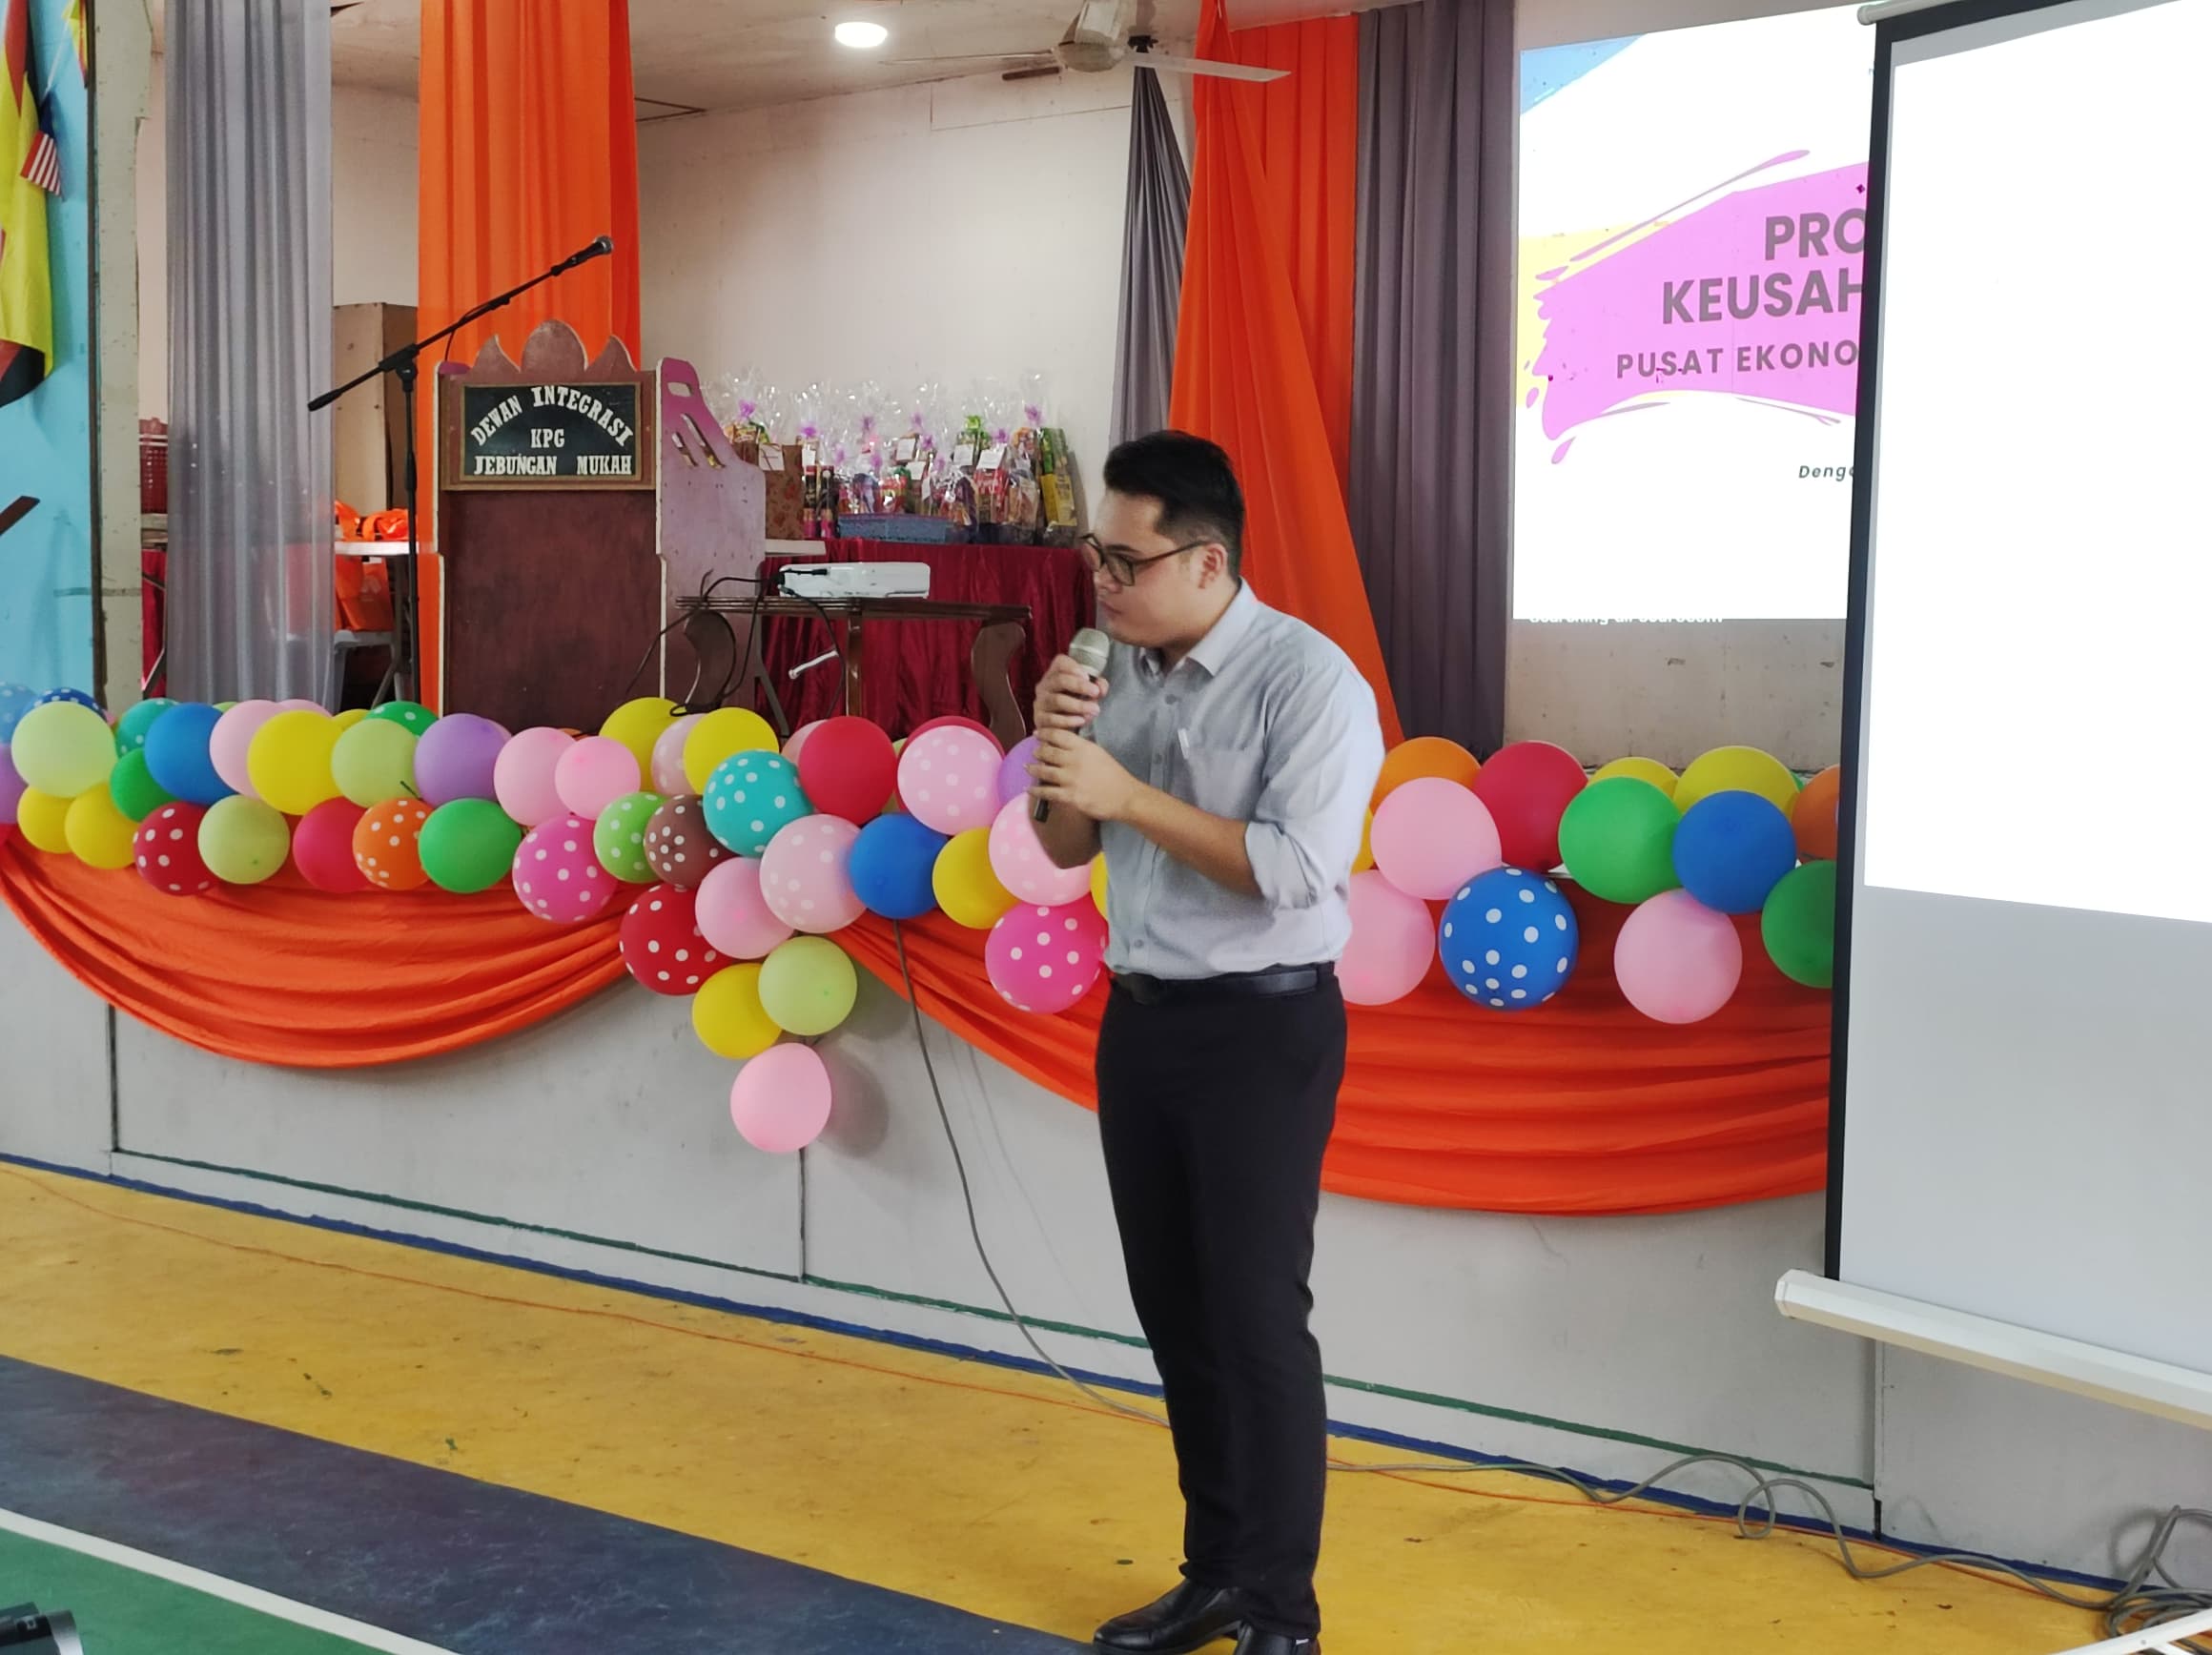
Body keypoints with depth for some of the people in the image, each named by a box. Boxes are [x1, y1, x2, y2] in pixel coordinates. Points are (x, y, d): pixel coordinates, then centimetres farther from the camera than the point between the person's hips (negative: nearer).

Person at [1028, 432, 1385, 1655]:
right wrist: (1055, 746, -7)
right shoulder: (1120, 672, 6)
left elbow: (1294, 872, -24)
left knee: (1256, 1318, -2)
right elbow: (1065, 849, 12)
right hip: (1140, 1020, 7)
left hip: (1261, 1029, -7)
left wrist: (1129, 794, -22)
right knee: (1174, 1311, 14)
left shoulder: (1308, 681, -15)